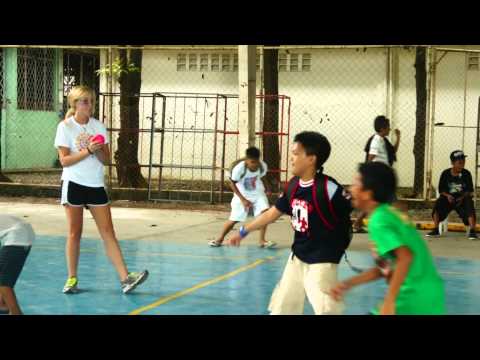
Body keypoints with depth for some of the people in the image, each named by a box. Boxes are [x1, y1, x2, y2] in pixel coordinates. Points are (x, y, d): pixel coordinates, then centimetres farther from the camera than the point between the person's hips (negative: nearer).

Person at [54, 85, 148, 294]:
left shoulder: (98, 126, 8)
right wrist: (88, 150, -20)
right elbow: (64, 160, -10)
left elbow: (106, 159, 6)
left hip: (96, 185, 3)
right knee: (75, 232, 2)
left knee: (108, 232, -2)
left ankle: (125, 279, -9)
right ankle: (72, 278, 13)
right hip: (74, 183, -3)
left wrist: (98, 150, -14)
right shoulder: (65, 127, -3)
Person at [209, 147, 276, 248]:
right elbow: (232, 183, -16)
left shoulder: (263, 166, -20)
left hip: (257, 193, 3)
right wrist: (243, 200, -18)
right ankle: (220, 239, 26)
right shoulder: (238, 168, -31)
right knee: (234, 219, 1)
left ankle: (262, 240, -9)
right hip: (242, 195, -2)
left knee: (264, 212, -20)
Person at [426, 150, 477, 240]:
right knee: (438, 203, -27)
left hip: (463, 198, 0)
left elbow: (470, 190, -1)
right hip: (449, 197, 0)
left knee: (469, 204, -31)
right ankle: (435, 230, -16)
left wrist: (463, 197, -19)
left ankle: (472, 231, -25)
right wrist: (447, 195, -19)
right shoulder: (445, 174, -5)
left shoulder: (466, 174, -5)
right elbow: (441, 189, 1)